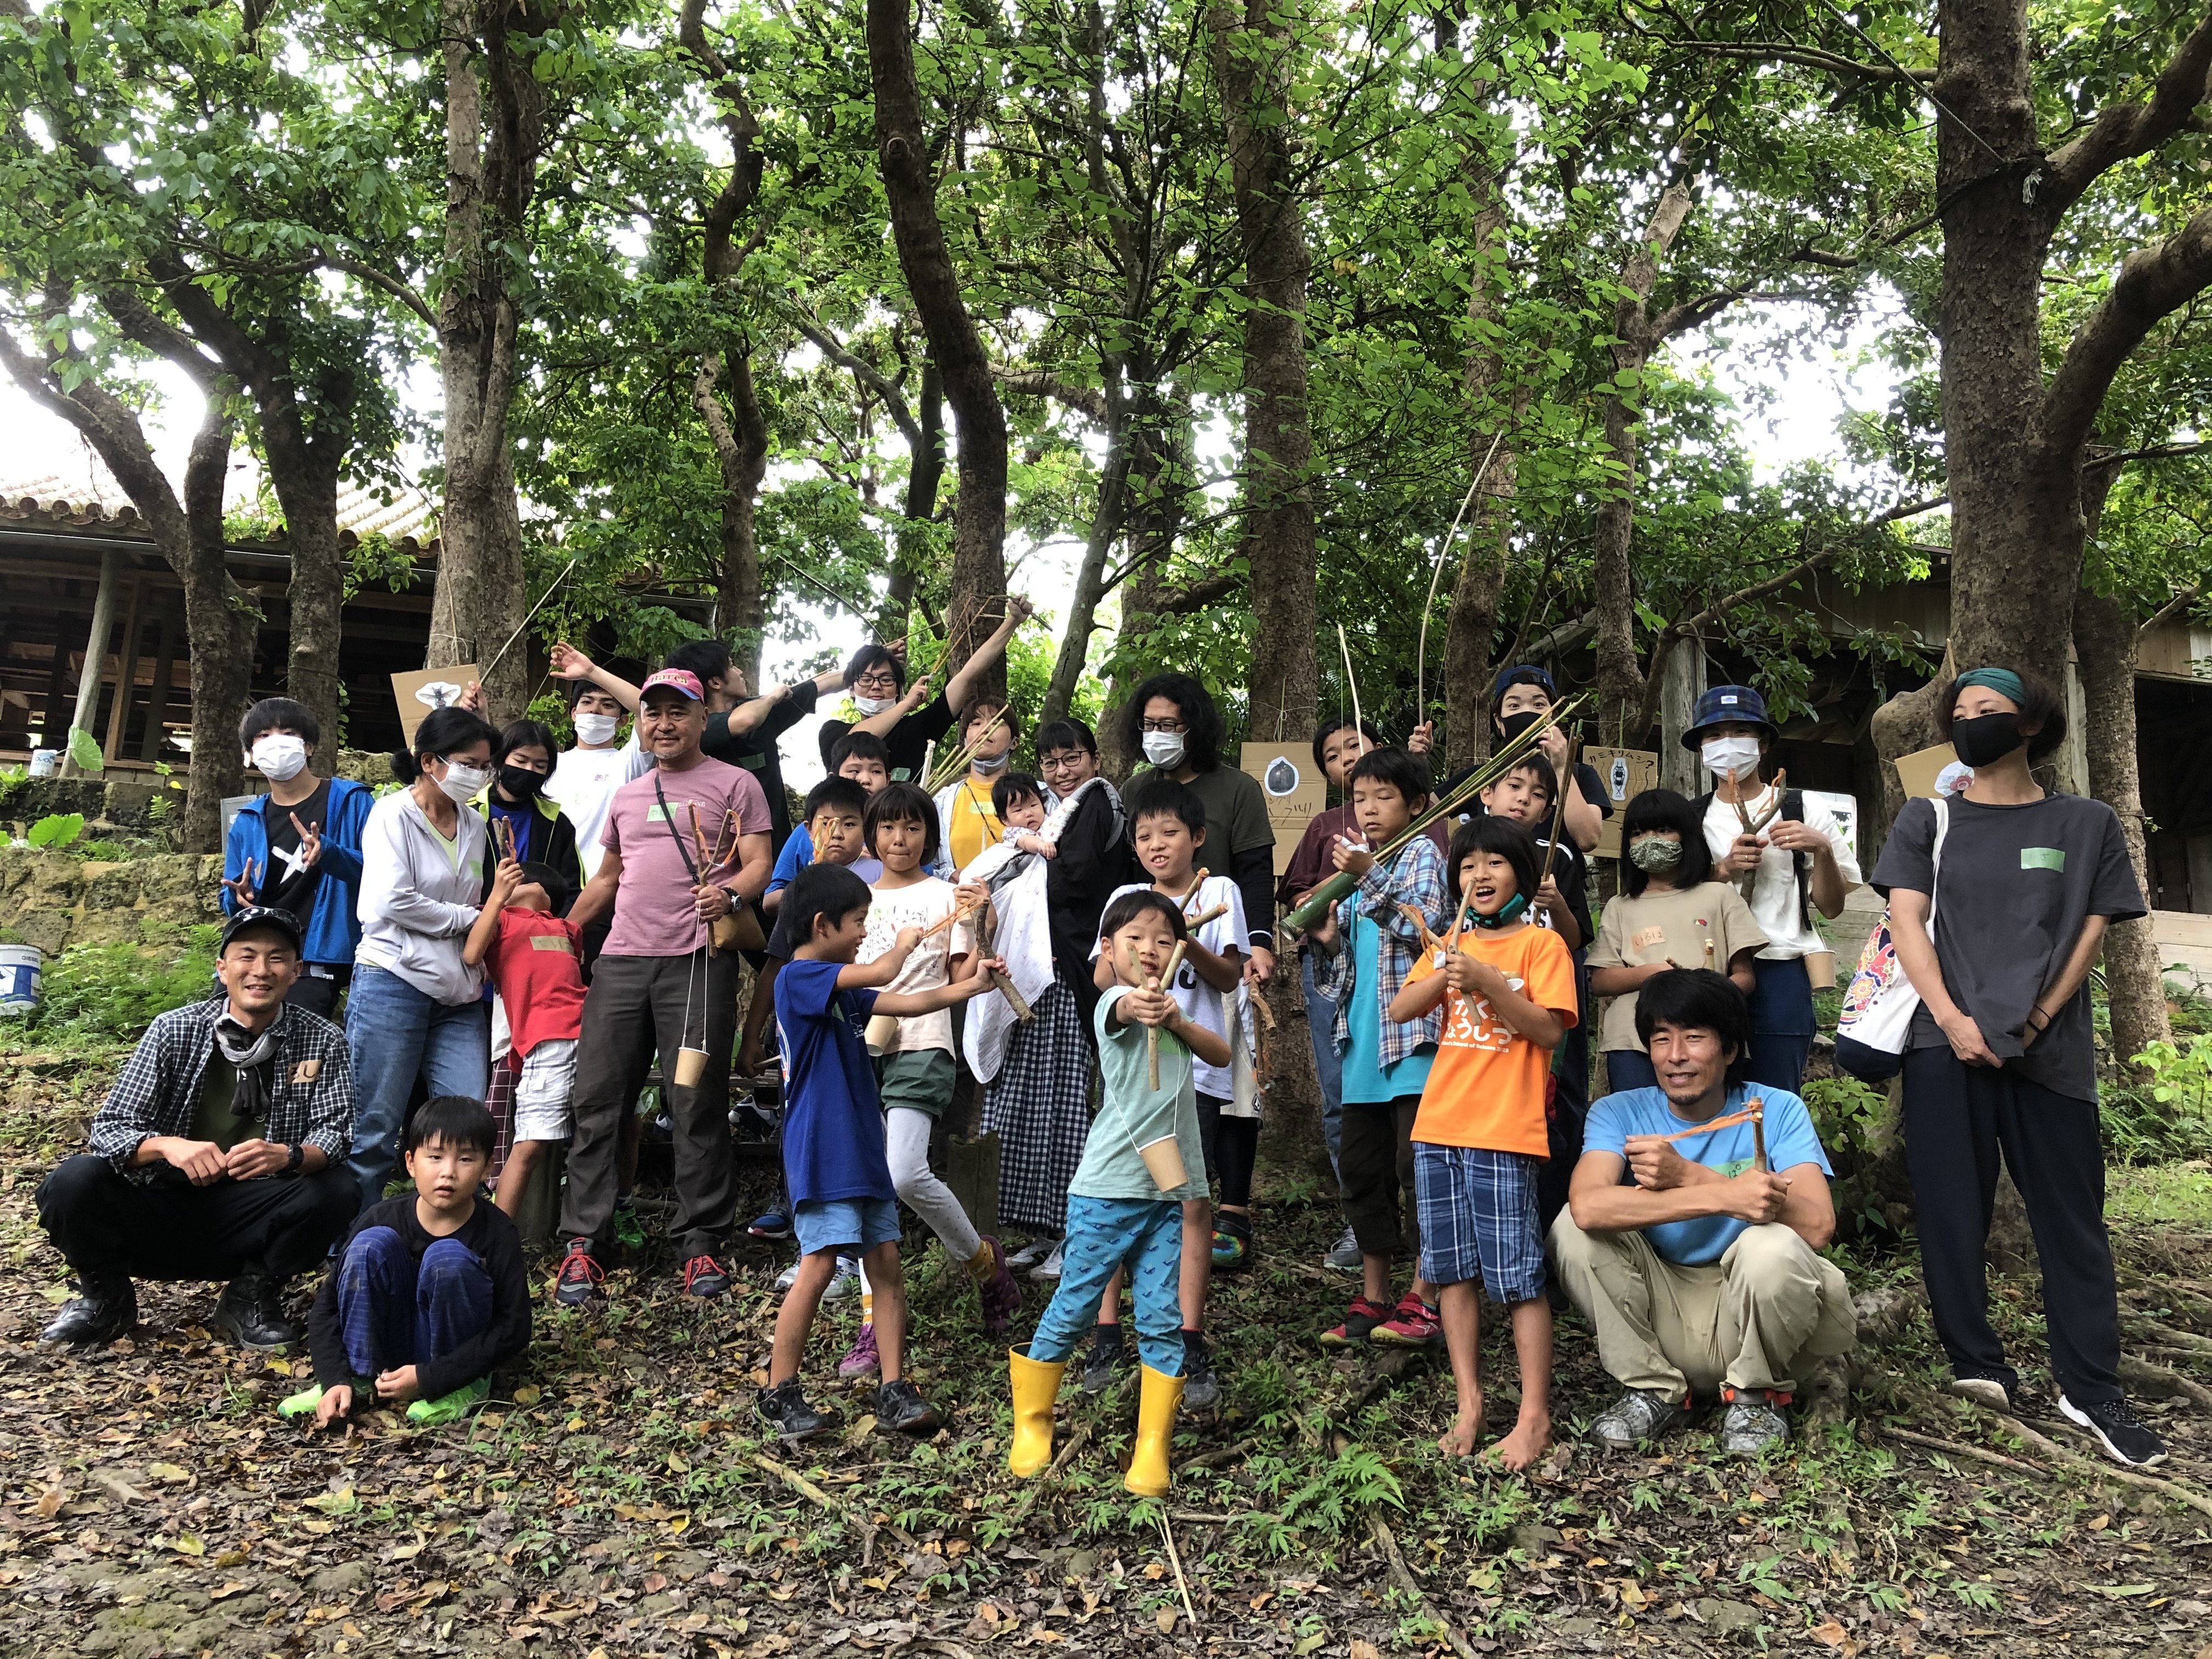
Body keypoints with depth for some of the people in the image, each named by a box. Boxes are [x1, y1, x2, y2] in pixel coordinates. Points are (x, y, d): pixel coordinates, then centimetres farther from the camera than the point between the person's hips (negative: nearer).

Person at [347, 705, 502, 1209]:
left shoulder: (475, 827, 15)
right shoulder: (393, 815, -3)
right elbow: (394, 901, -14)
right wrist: (467, 918, -5)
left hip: (459, 997, 6)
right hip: (394, 983, -6)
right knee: (375, 1129, -1)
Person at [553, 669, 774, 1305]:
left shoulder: (735, 785, 7)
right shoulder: (626, 797, 23)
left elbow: (758, 864, -3)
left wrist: (729, 895, -23)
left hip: (699, 960, -5)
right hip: (621, 961, 5)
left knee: (698, 1105, -2)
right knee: (597, 1102, 2)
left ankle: (700, 1242, 6)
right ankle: (583, 1243, 8)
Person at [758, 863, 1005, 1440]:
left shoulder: (840, 989, 16)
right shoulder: (798, 978, -12)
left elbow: (906, 1004, 20)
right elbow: (880, 975, -20)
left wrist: (971, 986, 13)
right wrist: (905, 943, 1)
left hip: (861, 1149, 9)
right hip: (820, 1153, -9)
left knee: (886, 1263, 5)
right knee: (819, 1265, -10)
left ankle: (894, 1392, 10)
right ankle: (779, 1393, 5)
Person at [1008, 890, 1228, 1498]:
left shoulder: (1169, 1009, 16)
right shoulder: (1114, 1002, -6)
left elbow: (1222, 1054, 5)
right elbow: (1123, 1009, -31)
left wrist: (1179, 1022, -14)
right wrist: (1138, 1005, -55)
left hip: (1167, 1193, 6)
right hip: (1107, 1190, -5)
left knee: (1164, 1321, 1)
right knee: (1071, 1312, 4)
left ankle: (1153, 1448, 10)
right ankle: (1031, 1425, 23)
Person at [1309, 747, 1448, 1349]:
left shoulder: (1421, 853, -1)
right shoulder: (1361, 862, 19)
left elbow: (1424, 926, -18)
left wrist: (1369, 876, -22)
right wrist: (1329, 939, 2)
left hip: (1412, 1036, -8)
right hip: (1363, 1042, 8)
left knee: (1416, 1165, -6)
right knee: (1363, 1170, 10)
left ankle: (1422, 1301, 1)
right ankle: (1373, 1299, 19)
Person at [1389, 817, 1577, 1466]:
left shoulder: (1541, 943, -1)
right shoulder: (1451, 945, 14)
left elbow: (1550, 1029, -11)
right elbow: (1399, 1010, 5)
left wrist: (1488, 982, -20)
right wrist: (1445, 975, -11)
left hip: (1505, 1130, -5)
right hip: (1438, 1126, 6)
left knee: (1517, 1276, -1)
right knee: (1452, 1269, 10)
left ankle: (1535, 1414, 10)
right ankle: (1469, 1403, 20)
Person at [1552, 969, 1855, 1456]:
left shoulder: (1776, 1111, -8)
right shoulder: (1620, 1113, -7)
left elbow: (1817, 1226, -25)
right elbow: (1588, 1205, -29)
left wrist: (1686, 1175, -33)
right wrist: (1725, 1197, -38)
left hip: (1743, 1316, -1)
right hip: (1660, 1315, 1)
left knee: (1772, 1246, -32)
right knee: (1573, 1229, -21)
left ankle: (1757, 1393, -1)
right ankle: (1654, 1389, -2)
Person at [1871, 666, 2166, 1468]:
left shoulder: (2087, 825, 10)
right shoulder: (1927, 822, 11)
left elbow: (2090, 934, 5)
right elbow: (1906, 921, 2)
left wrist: (2035, 1023, -8)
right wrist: (1953, 1020, -11)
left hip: (2051, 1051, 0)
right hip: (1948, 1046, 0)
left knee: (2072, 1216, 1)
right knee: (1950, 1212, -2)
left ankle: (2091, 1390, 8)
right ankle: (1978, 1365, 6)